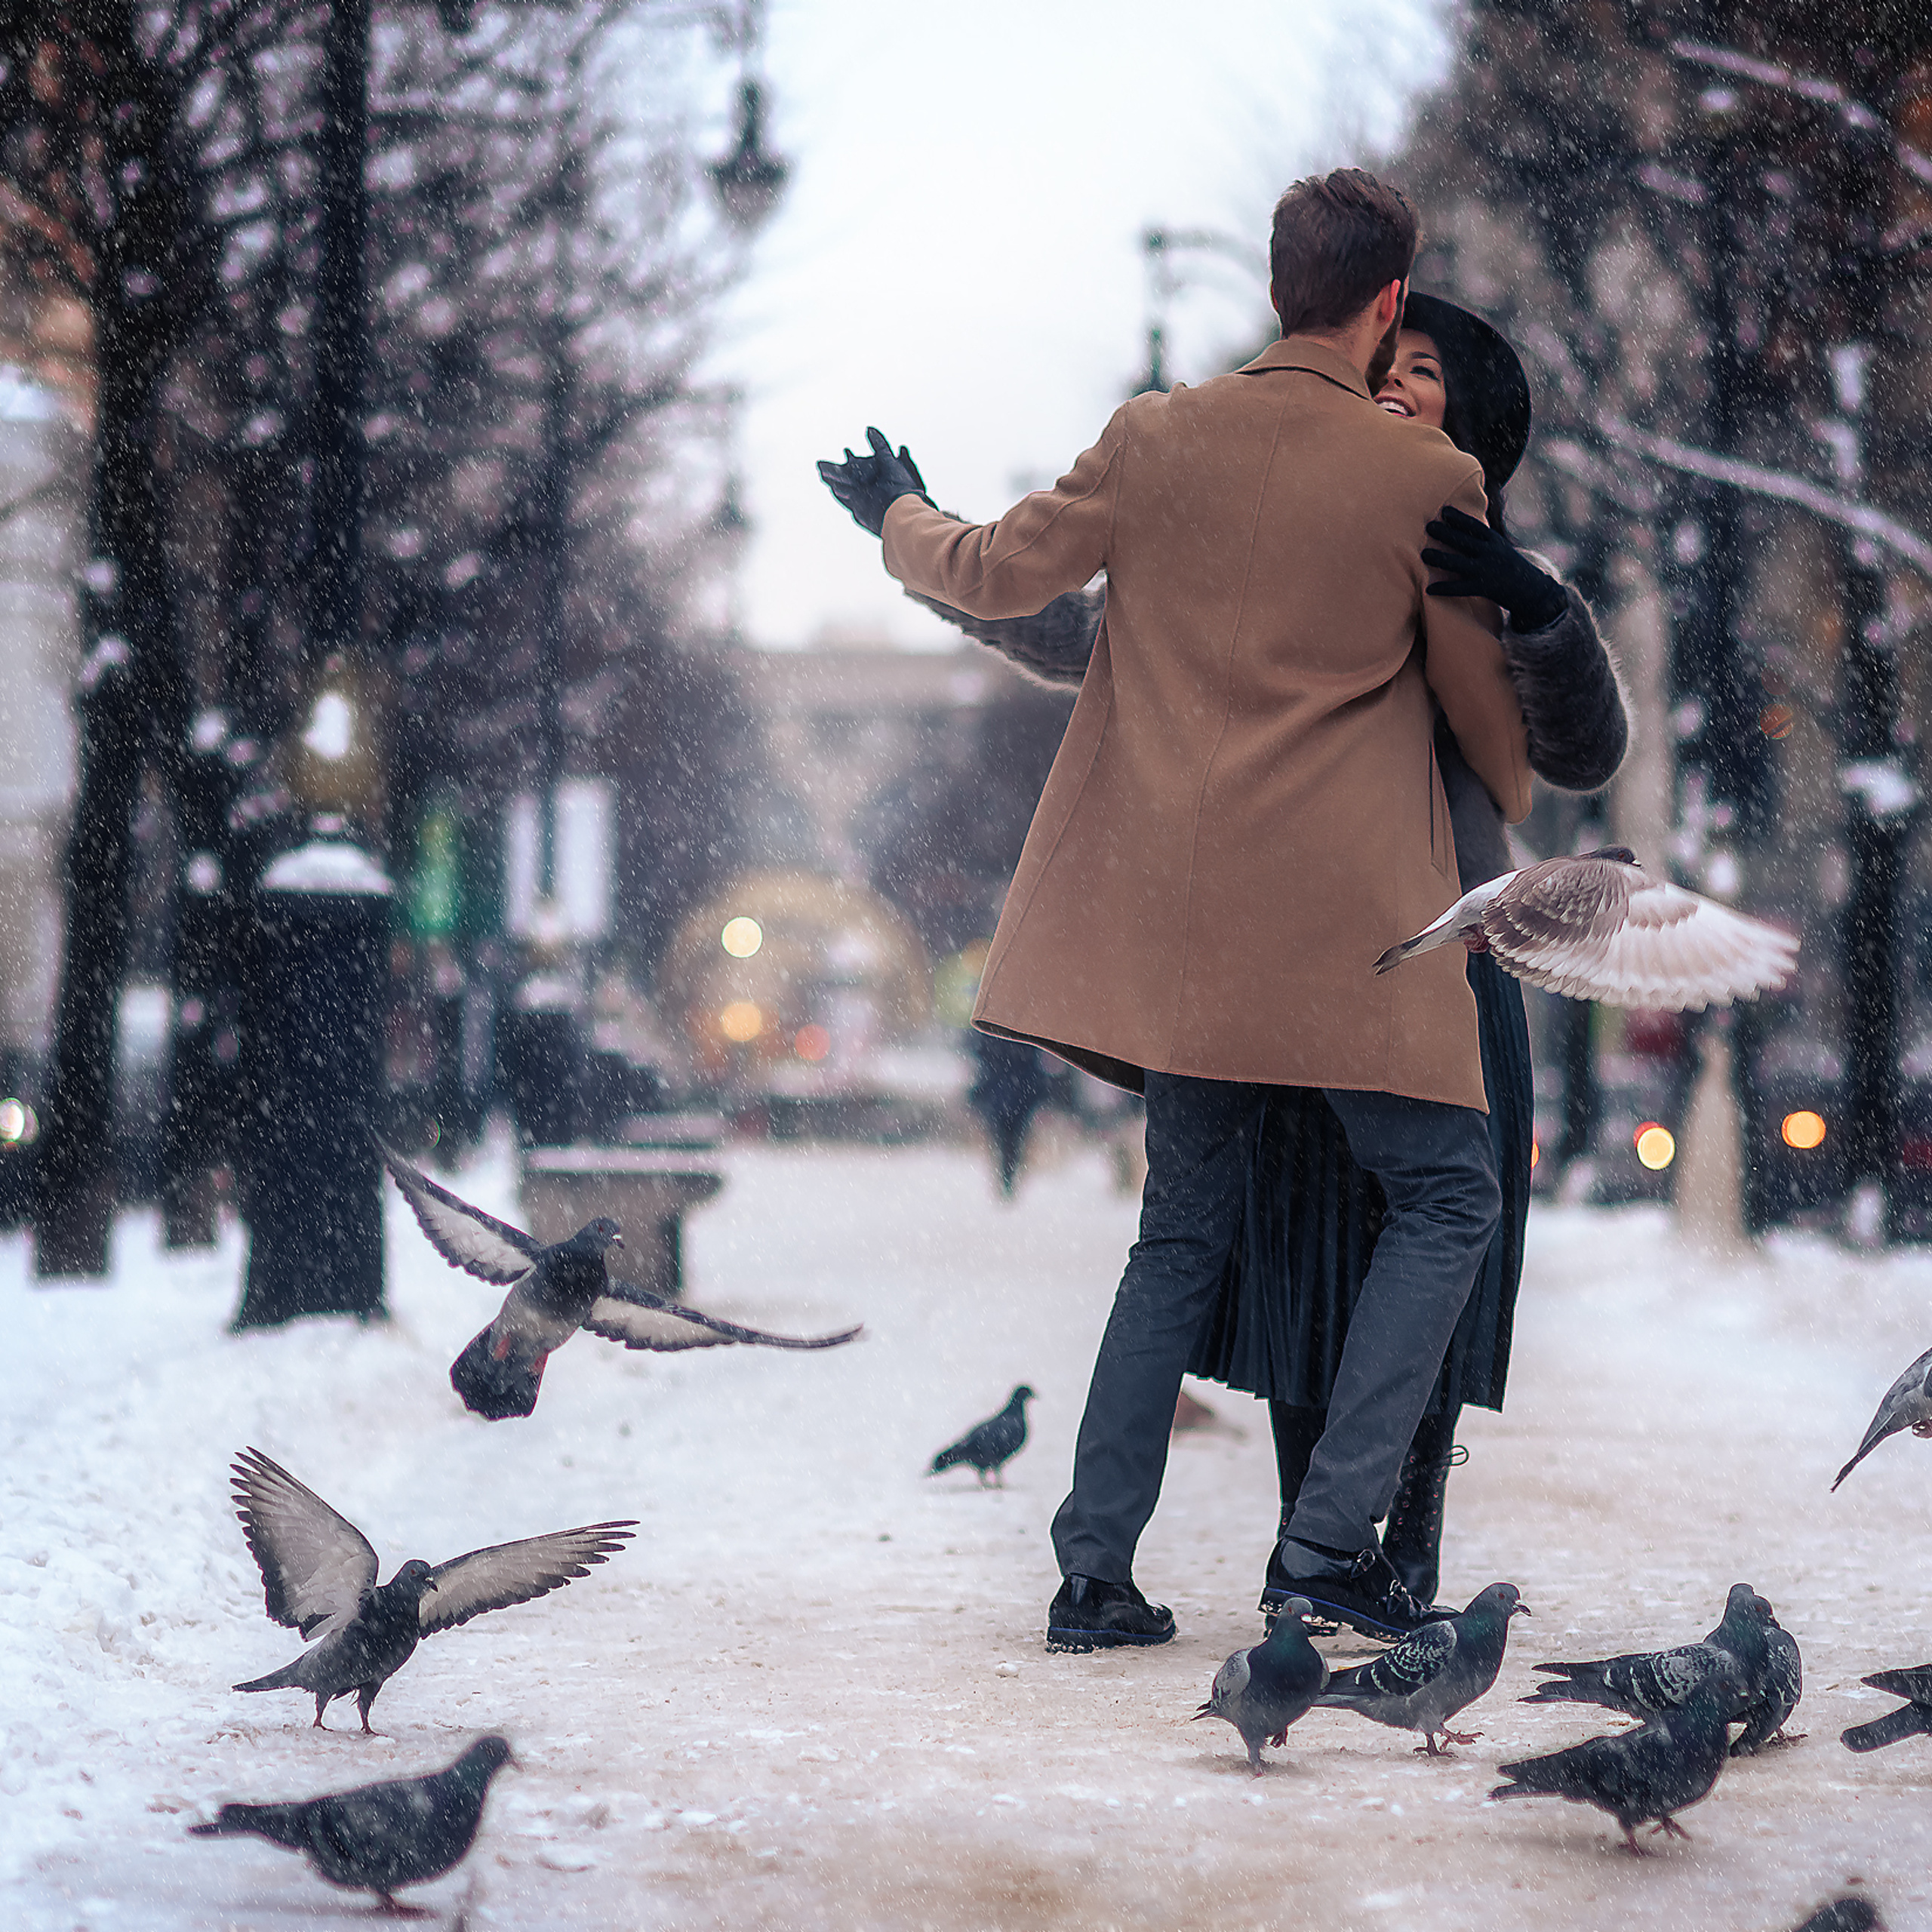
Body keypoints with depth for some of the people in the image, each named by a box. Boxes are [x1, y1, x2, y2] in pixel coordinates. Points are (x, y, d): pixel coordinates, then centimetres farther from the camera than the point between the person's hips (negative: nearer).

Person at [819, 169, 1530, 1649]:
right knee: (1447, 1195, 7)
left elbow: (995, 574, 12)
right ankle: (1335, 1530, -4)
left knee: (1184, 1235, 14)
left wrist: (901, 516, 34)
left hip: (1178, 918, 5)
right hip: (1346, 917, -5)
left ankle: (1095, 1571, 12)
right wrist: (1516, 813, 28)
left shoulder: (1156, 439, 3)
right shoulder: (1430, 478, -5)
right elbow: (1486, 700, 6)